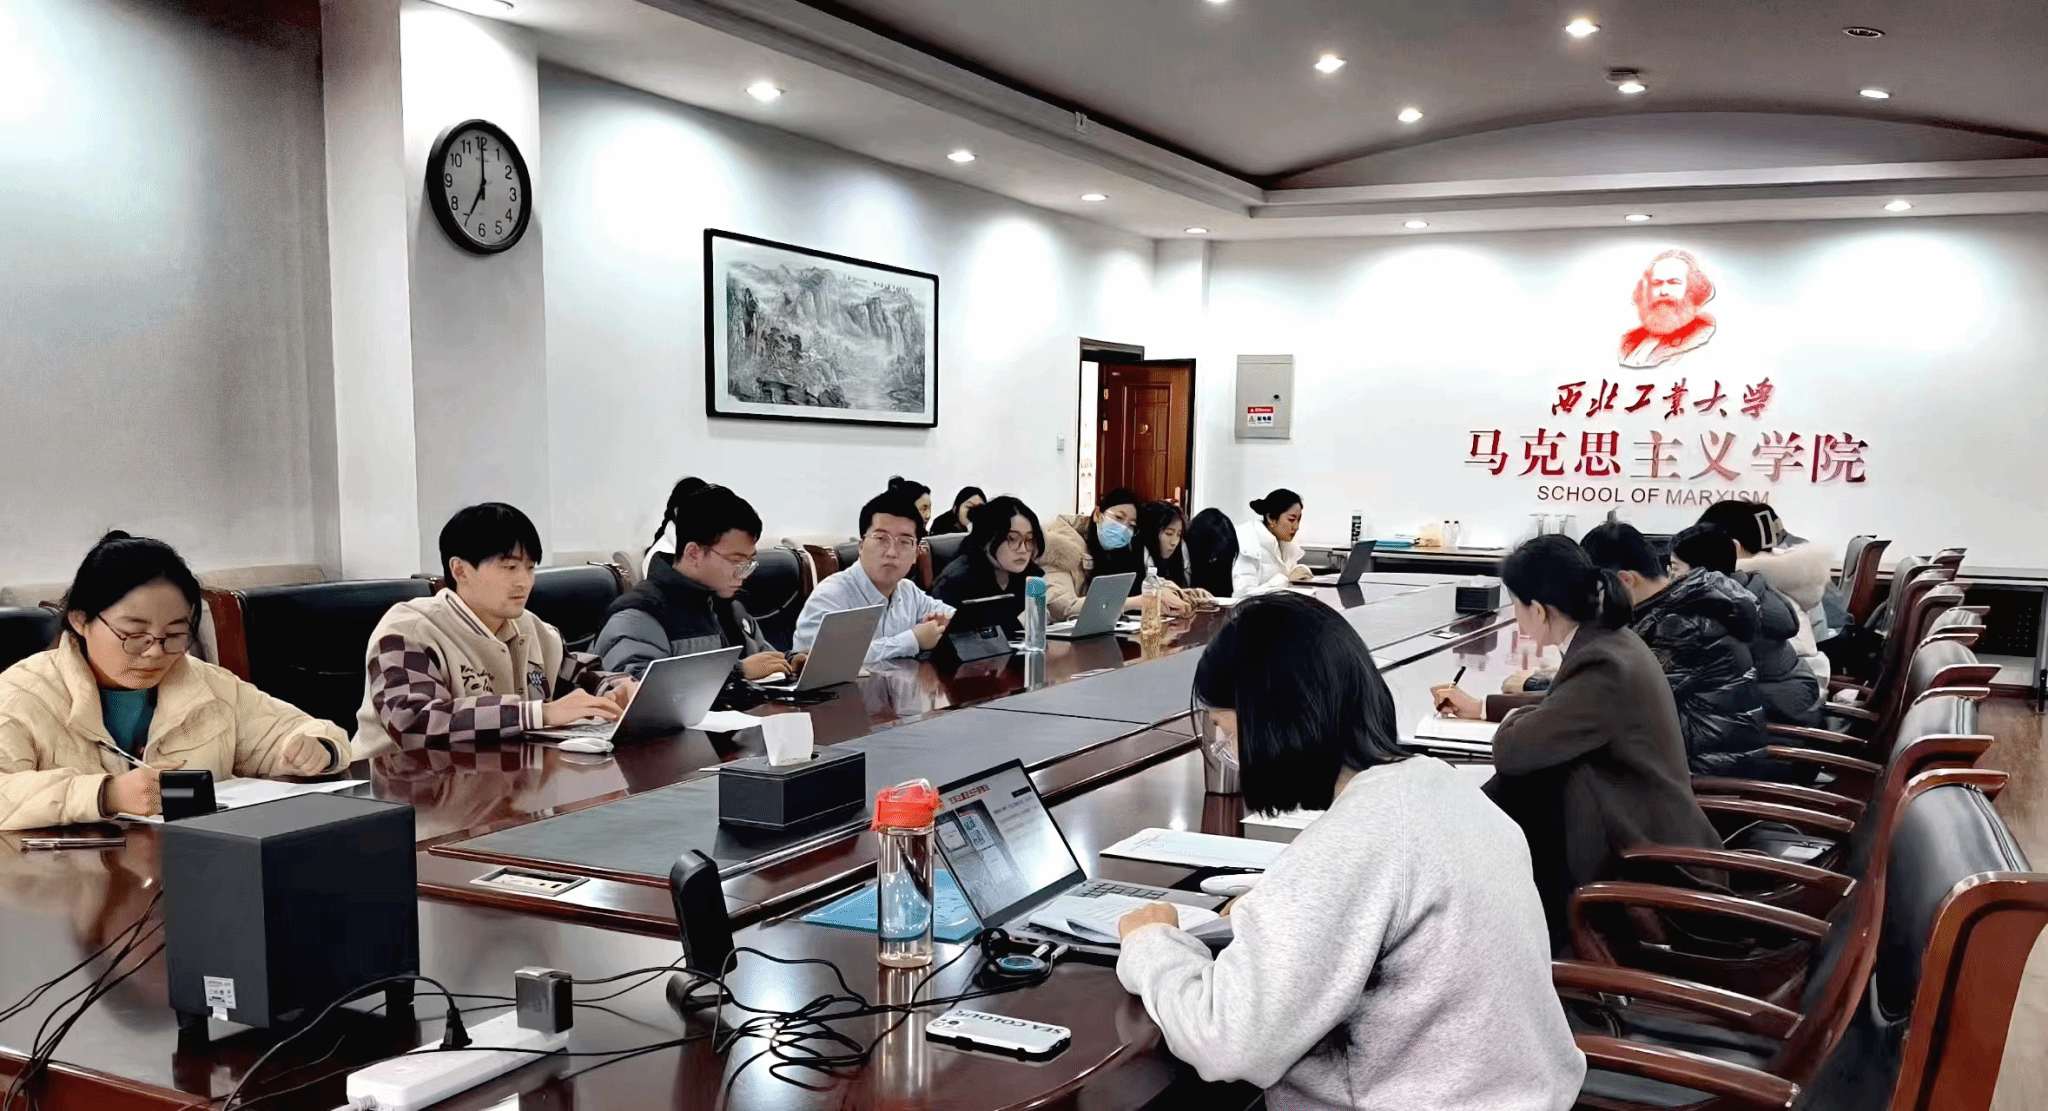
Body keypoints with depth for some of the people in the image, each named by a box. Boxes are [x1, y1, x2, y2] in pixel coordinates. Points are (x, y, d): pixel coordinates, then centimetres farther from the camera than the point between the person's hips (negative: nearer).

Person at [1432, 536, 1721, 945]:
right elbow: (1563, 707, 24)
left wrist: (1513, 718, -2)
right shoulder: (1610, 638, 4)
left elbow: (1512, 751, -25)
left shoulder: (1605, 665, -25)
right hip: (1643, 836, 8)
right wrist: (1482, 707, 27)